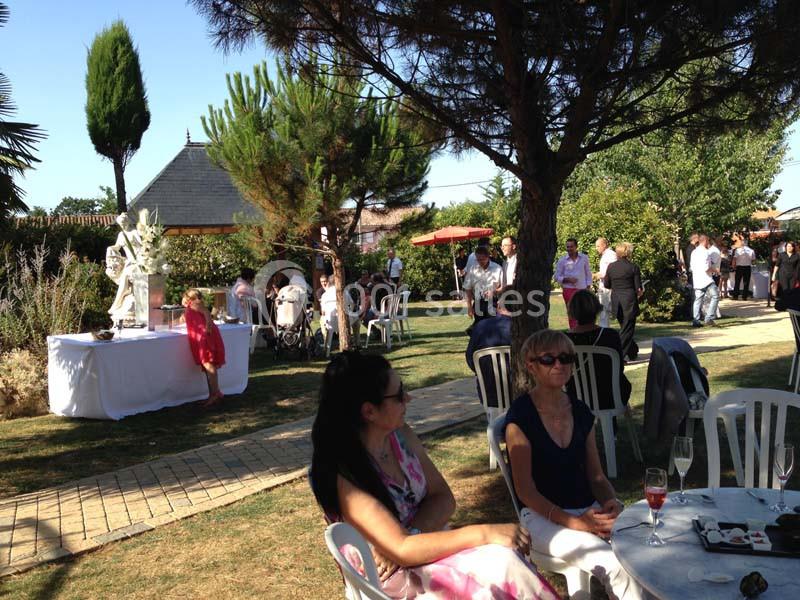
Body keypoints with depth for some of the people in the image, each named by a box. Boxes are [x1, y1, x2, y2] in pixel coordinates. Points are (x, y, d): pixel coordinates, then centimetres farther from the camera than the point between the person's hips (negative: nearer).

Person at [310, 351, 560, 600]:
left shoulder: (399, 434, -2)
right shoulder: (341, 475, -22)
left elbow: (443, 498, 2)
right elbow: (400, 550, -27)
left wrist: (407, 537, -18)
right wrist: (484, 533, -30)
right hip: (393, 576, -6)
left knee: (505, 557, -21)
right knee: (502, 566, -25)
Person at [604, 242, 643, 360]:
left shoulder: (611, 266, 1)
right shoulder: (634, 267, -9)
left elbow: (606, 284, 7)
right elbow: (638, 288, -8)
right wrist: (640, 292, 13)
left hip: (616, 302, 5)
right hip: (629, 302, -4)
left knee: (625, 327, 20)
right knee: (627, 330, 2)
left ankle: (633, 352, 31)